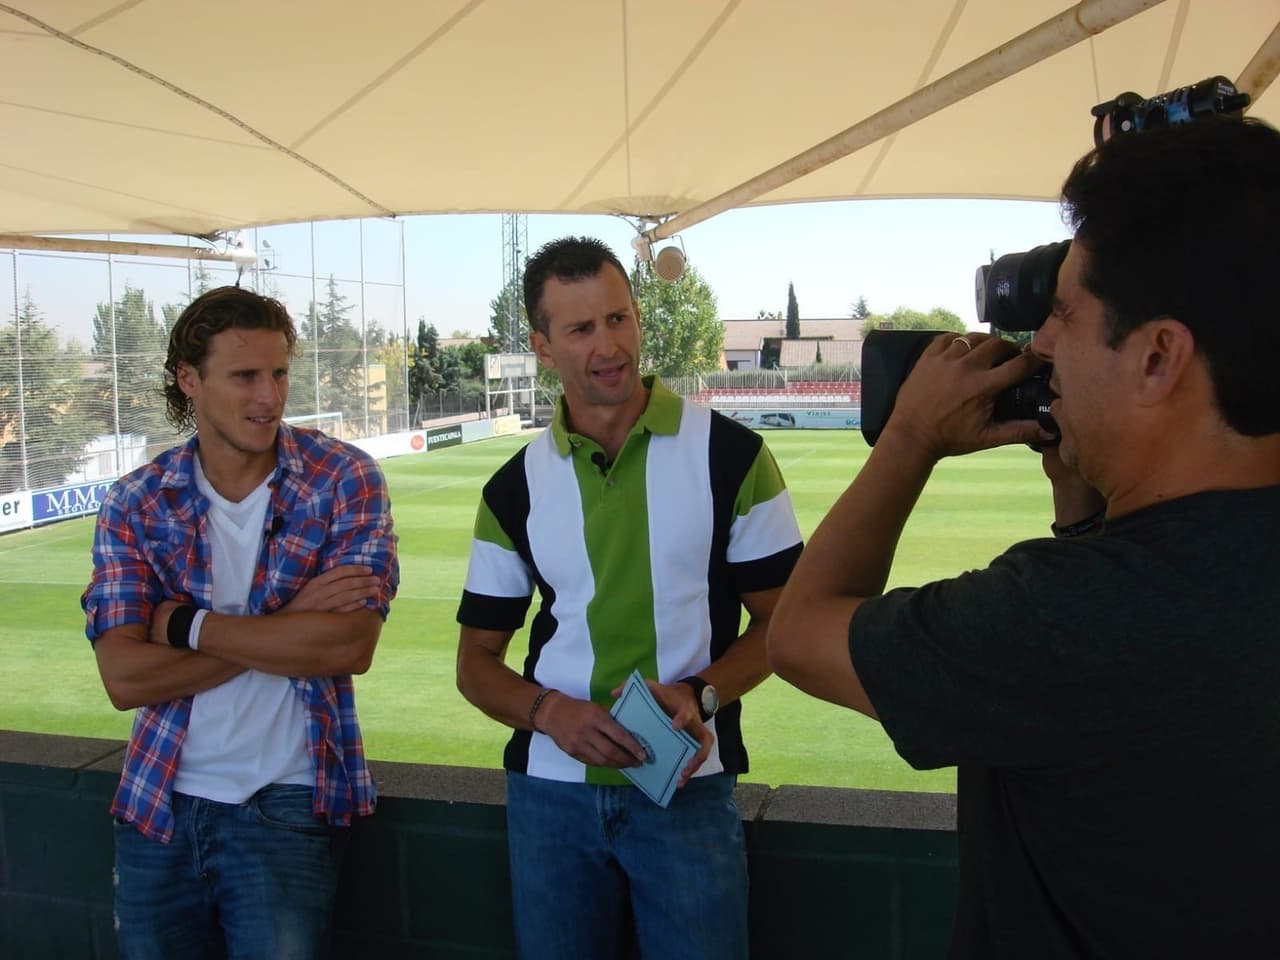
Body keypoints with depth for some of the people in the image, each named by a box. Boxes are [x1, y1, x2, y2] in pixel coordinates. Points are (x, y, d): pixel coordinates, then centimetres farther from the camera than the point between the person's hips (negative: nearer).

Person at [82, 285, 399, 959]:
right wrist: (286, 625, -18)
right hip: (159, 802, 3)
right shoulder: (135, 503, -2)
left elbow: (349, 647, -20)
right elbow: (124, 677, -12)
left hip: (286, 803, -3)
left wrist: (189, 625, -14)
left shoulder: (343, 479, -8)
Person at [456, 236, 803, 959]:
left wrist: (700, 695, -18)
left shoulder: (729, 454, -5)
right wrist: (549, 711, -14)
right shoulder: (516, 487, 2)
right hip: (551, 788, 2)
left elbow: (781, 616, -1)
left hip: (688, 789, -2)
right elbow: (478, 660, 6)